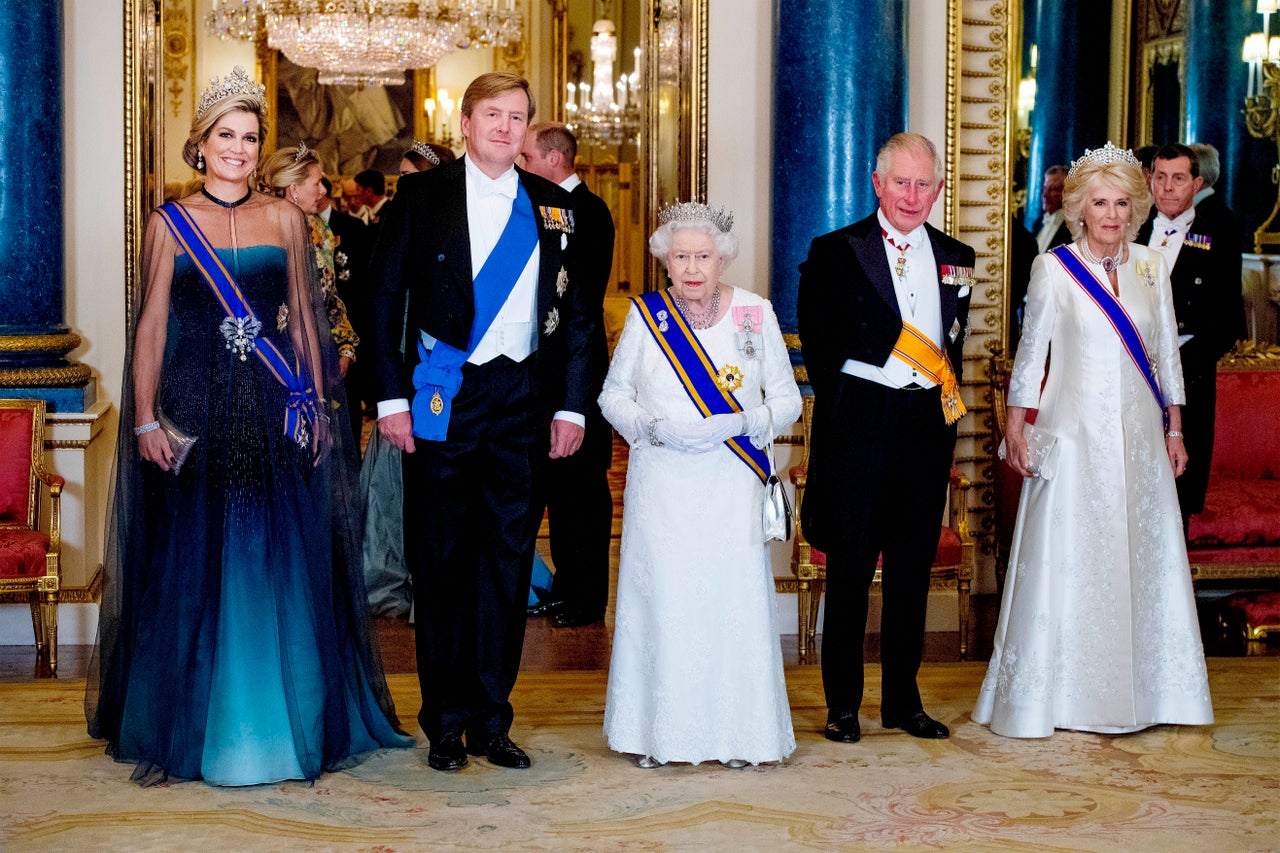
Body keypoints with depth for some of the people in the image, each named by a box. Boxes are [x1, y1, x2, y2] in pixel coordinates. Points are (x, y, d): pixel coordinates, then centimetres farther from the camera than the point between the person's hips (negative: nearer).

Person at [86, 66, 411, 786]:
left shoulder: (285, 219, 9)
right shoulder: (170, 224, 4)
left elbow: (304, 318, 10)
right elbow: (151, 326, 2)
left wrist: (317, 405, 3)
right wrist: (145, 419, -6)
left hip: (276, 414, 1)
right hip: (195, 411, -1)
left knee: (283, 564, 4)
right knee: (193, 569, 3)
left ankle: (286, 723, 16)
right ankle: (192, 729, 16)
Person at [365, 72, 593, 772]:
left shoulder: (554, 206, 9)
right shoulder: (421, 196, 2)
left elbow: (576, 312, 10)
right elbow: (384, 297, 0)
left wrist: (571, 405, 4)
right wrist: (391, 397, -7)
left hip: (523, 399, 2)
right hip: (442, 399, -2)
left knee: (509, 558, 6)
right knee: (442, 559, 4)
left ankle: (492, 719, 17)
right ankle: (446, 722, 15)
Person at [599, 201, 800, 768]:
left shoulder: (755, 314, 3)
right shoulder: (645, 315, 5)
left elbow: (787, 400, 4)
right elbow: (613, 394, 10)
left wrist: (732, 425, -13)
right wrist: (654, 427, -10)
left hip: (732, 487, 0)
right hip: (661, 490, 0)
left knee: (735, 596, -4)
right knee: (662, 598, -2)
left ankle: (739, 733, 6)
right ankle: (660, 733, 7)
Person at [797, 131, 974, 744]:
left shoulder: (956, 260, 12)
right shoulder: (835, 252, 0)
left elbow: (955, 347, 15)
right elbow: (819, 345, -2)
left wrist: (947, 399, 2)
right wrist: (842, 410, -5)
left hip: (928, 425, 4)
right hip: (859, 422, -4)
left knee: (913, 569, 10)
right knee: (850, 567, 2)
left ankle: (903, 700, 21)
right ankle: (843, 705, 12)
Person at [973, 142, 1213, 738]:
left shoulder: (1151, 266, 7)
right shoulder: (1054, 268, -2)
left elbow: (1166, 353, 12)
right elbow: (1031, 352, 1)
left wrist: (1174, 429, 11)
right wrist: (1016, 429, -2)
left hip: (1139, 434, 4)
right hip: (1074, 435, -3)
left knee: (1144, 557, 5)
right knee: (1064, 559, -2)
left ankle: (1142, 693, 15)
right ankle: (1050, 696, 6)